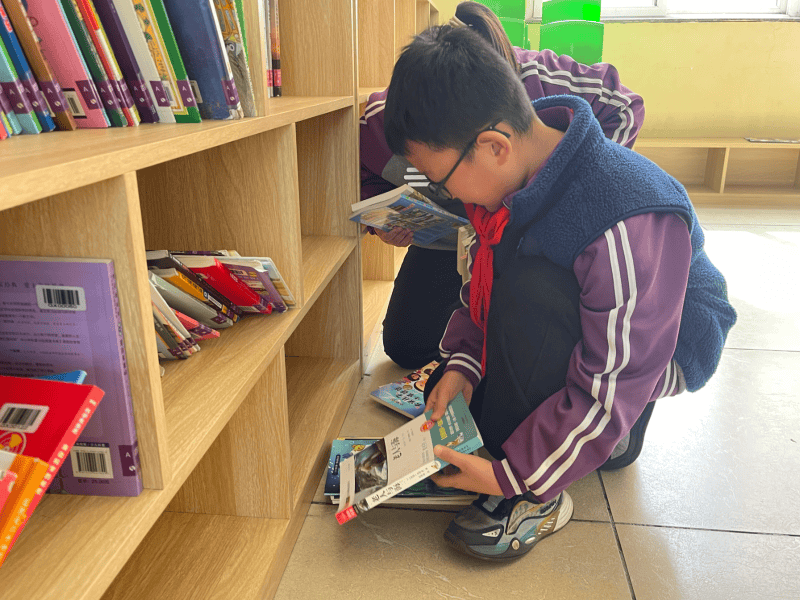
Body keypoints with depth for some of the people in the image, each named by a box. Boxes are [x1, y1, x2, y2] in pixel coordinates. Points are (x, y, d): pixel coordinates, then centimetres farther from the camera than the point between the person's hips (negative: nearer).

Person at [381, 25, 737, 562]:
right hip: (576, 332, 8)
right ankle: (615, 427, 13)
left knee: (529, 290, -36)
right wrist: (462, 363, -16)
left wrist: (512, 474, -27)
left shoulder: (629, 226, -37)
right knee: (448, 398, 4)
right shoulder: (511, 176, -14)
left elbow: (611, 388, -32)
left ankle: (536, 495, -19)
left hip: (665, 346, -7)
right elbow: (482, 283, -1)